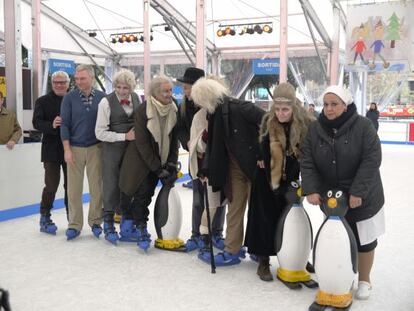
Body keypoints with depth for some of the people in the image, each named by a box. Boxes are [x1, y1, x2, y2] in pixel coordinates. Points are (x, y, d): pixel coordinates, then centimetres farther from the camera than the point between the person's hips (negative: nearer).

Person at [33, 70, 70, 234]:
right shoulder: (42, 101, 3)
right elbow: (37, 122, -7)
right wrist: (51, 125, -24)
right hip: (51, 151, -2)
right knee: (51, 186, 0)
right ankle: (45, 219, 14)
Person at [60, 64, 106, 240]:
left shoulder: (102, 97, -2)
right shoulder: (69, 98, -2)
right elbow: (64, 124, -2)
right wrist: (67, 149, -8)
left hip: (95, 147, 0)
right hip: (75, 148, 0)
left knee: (97, 186, 4)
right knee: (74, 188, 3)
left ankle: (95, 221, 18)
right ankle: (74, 224, 12)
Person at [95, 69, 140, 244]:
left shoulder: (136, 98, 2)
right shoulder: (106, 102, -11)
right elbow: (100, 132, -12)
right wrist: (124, 136, -16)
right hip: (112, 149, -4)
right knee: (111, 186, 2)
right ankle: (108, 225, 17)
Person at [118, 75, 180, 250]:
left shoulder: (174, 111, -4)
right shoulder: (143, 111, -19)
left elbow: (174, 139, 3)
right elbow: (142, 144, -19)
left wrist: (172, 164, -7)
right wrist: (159, 170, -18)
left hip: (159, 161, 5)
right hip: (139, 161, -5)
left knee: (145, 196, 9)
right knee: (141, 194, -4)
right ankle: (141, 229, 10)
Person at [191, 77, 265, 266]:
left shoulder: (240, 108, -22)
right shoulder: (215, 114, 2)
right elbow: (214, 144, 8)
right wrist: (206, 169, 2)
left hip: (254, 165, -7)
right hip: (234, 167, 7)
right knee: (234, 207, 11)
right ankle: (232, 250, 21)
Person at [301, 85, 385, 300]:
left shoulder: (363, 126, -15)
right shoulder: (315, 130, -4)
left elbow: (371, 160, -19)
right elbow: (307, 163, -7)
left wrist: (357, 192, -24)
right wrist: (311, 190, -21)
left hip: (362, 197, -2)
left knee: (363, 239, 10)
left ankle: (364, 280, 32)